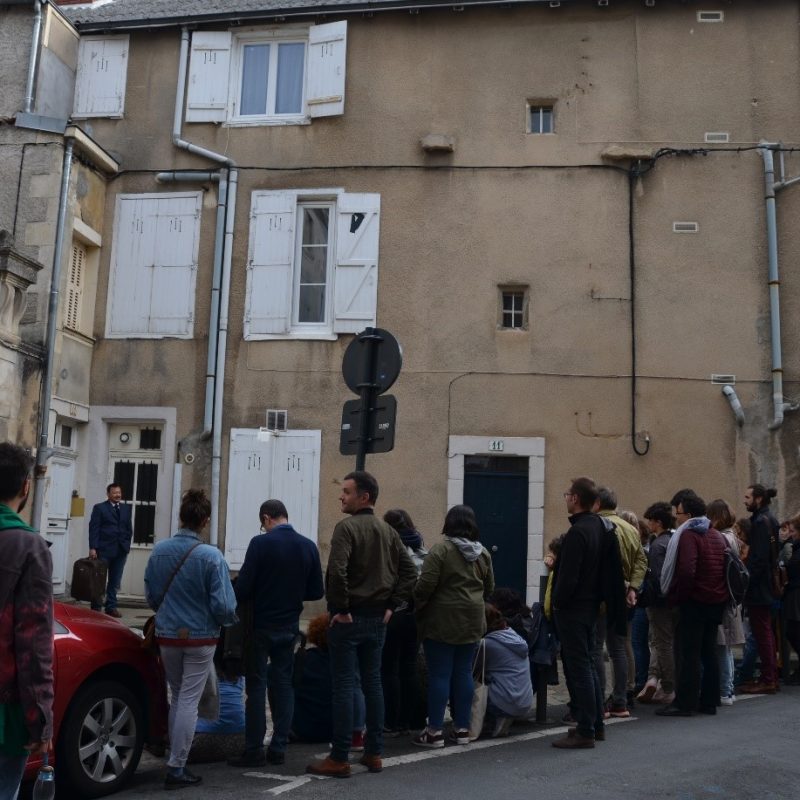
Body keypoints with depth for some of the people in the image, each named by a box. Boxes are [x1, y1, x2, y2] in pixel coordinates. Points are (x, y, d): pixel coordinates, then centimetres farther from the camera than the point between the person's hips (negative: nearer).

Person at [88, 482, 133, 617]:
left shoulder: (126, 508, 14)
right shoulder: (99, 508, 1)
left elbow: (129, 529, 17)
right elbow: (93, 529, -4)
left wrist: (126, 544, 6)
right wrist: (92, 548, -11)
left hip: (121, 550, 4)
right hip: (104, 549, -4)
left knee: (115, 581, 5)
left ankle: (111, 607, 10)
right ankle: (96, 607, 9)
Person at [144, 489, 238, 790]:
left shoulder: (159, 551, -4)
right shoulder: (211, 556, -18)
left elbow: (151, 597, 7)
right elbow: (223, 605, -17)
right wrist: (231, 618, 6)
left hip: (167, 636, 4)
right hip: (200, 638, -4)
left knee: (177, 697, 19)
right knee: (189, 701, 4)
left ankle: (177, 760, 26)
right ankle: (176, 768, 8)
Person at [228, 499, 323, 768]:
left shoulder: (260, 544, -15)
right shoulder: (309, 547, -1)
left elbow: (243, 587, -17)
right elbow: (316, 592, 3)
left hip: (261, 625, -4)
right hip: (289, 626, 5)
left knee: (256, 687, 4)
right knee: (283, 685, 12)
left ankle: (254, 750, 6)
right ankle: (279, 748, 15)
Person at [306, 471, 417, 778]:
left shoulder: (347, 527, -13)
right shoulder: (388, 531, 8)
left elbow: (337, 570, -25)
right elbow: (409, 571, 9)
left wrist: (341, 608, -15)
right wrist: (391, 605, 8)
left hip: (348, 618, -7)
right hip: (378, 618, 7)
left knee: (344, 685, -1)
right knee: (373, 682, 13)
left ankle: (339, 759, 4)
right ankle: (374, 753, 20)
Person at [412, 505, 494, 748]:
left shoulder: (441, 548, -12)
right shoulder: (483, 552, 7)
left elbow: (426, 584, -15)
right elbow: (489, 588, 13)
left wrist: (417, 605, 1)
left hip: (442, 621, -5)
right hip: (472, 622, 5)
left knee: (439, 675, -1)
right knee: (464, 674, 11)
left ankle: (435, 732, 4)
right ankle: (462, 729, 16)